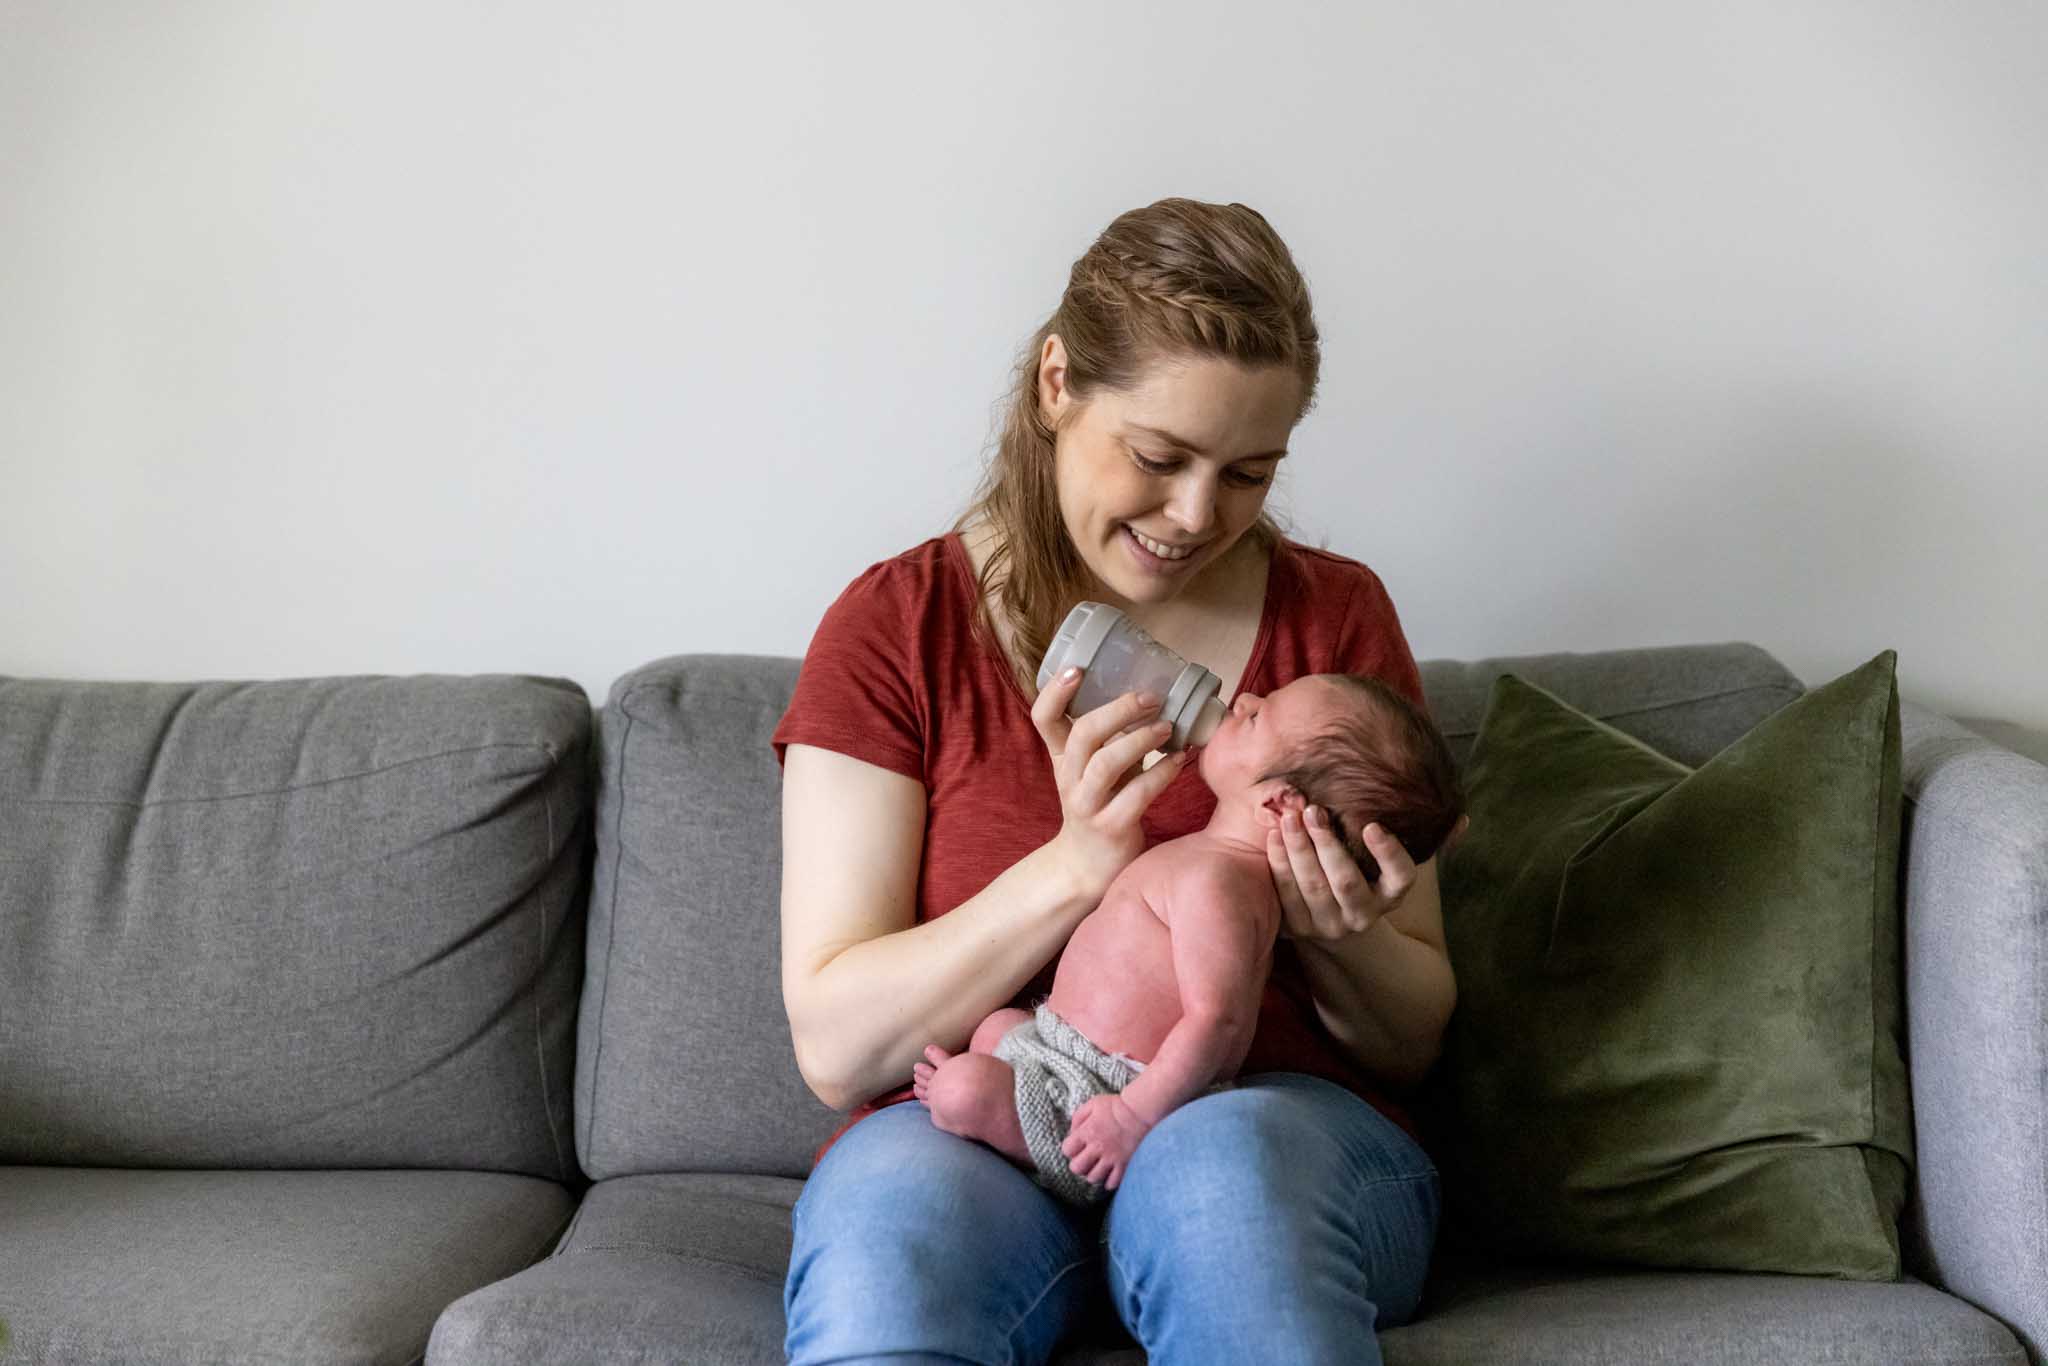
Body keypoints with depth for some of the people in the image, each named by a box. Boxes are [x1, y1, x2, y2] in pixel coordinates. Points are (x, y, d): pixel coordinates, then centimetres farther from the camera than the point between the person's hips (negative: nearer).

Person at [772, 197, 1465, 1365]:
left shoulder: (1336, 613, 5)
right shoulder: (898, 624, 0)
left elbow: (1417, 1041, 9)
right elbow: (835, 1046, -7)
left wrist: (1340, 941, -14)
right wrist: (1074, 868, -19)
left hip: (1277, 1136, 2)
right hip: (971, 1142, -1)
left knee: (1220, 1161, -34)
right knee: (895, 1196, -36)